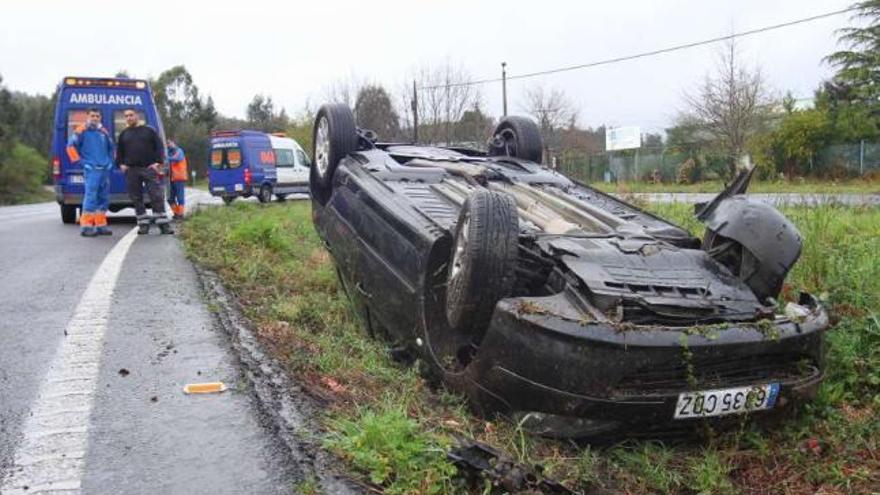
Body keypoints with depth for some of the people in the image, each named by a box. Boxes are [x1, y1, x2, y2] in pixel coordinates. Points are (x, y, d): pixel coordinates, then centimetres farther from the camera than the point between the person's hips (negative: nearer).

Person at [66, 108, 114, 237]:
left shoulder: (103, 132, 16)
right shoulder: (81, 131, -1)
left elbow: (111, 147, 30)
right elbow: (71, 146, -5)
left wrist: (110, 161, 20)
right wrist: (79, 161, -8)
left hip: (105, 170, 7)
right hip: (91, 170, -7)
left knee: (104, 198, 8)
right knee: (91, 197, -13)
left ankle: (100, 225, 16)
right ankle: (86, 226, -12)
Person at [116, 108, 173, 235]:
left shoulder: (149, 130, 8)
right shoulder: (124, 134, 17)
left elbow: (159, 147, 4)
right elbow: (119, 151, 23)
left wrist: (158, 163, -6)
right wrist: (121, 164, 7)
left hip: (149, 168, -3)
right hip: (131, 171, 3)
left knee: (157, 196, -8)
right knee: (136, 198, 2)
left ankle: (163, 224, -7)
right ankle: (143, 224, 9)